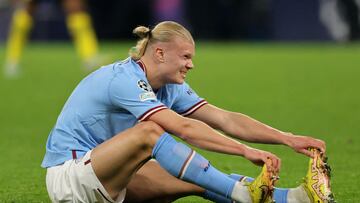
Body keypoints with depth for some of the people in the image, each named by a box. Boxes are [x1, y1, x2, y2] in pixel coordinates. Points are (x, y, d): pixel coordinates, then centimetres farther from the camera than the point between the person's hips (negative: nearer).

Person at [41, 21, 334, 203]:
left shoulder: (170, 88, 4)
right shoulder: (125, 79, -23)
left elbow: (226, 120, -1)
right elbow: (183, 128, -33)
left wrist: (287, 139, -10)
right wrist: (246, 151, -37)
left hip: (107, 179, 8)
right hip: (68, 176, -8)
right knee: (149, 131, -32)